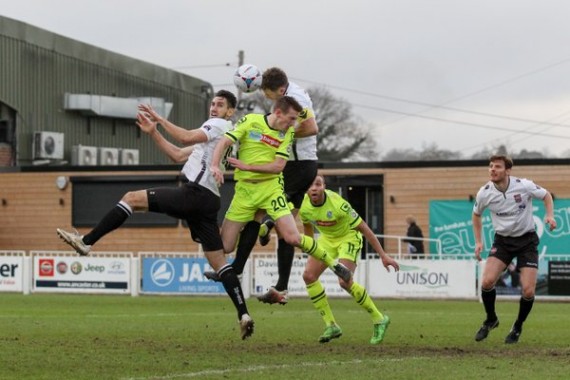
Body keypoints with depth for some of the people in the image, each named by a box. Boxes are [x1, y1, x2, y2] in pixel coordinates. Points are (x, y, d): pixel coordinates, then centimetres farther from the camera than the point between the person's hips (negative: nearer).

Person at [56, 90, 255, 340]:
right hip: (207, 200, 10)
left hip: (195, 194, -10)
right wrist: (153, 132, 21)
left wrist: (160, 119, -5)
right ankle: (243, 315, -4)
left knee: (132, 198, -7)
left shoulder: (219, 125, 2)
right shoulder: (210, 134, 30)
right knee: (219, 262, 5)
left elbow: (186, 137, -14)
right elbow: (178, 155, 28)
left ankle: (86, 242, -10)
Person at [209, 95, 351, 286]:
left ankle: (332, 263, 6)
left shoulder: (287, 133, 0)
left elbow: (278, 166, -7)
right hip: (244, 189, 0)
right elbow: (224, 143, -8)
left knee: (293, 238, -15)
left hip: (271, 188, 0)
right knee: (224, 247, -3)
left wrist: (247, 166, -17)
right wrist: (215, 166, -26)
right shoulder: (250, 121, -4)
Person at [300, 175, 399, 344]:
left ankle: (379, 320, -5)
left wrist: (383, 255, -25)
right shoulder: (304, 206, -17)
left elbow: (364, 228, -26)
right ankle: (331, 326, -2)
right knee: (308, 275, -11)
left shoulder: (338, 204, -33)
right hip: (327, 239, 6)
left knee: (344, 281, -24)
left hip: (349, 237, -6)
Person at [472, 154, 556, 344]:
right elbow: (476, 214, 10)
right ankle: (491, 320, 10)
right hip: (502, 241, 1)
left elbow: (546, 195, 2)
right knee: (487, 281, -19)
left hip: (527, 240, -1)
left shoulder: (524, 185, -18)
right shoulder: (484, 193, -12)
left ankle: (518, 327, 17)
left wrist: (550, 216, -16)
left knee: (528, 291, -11)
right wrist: (478, 241, 3)